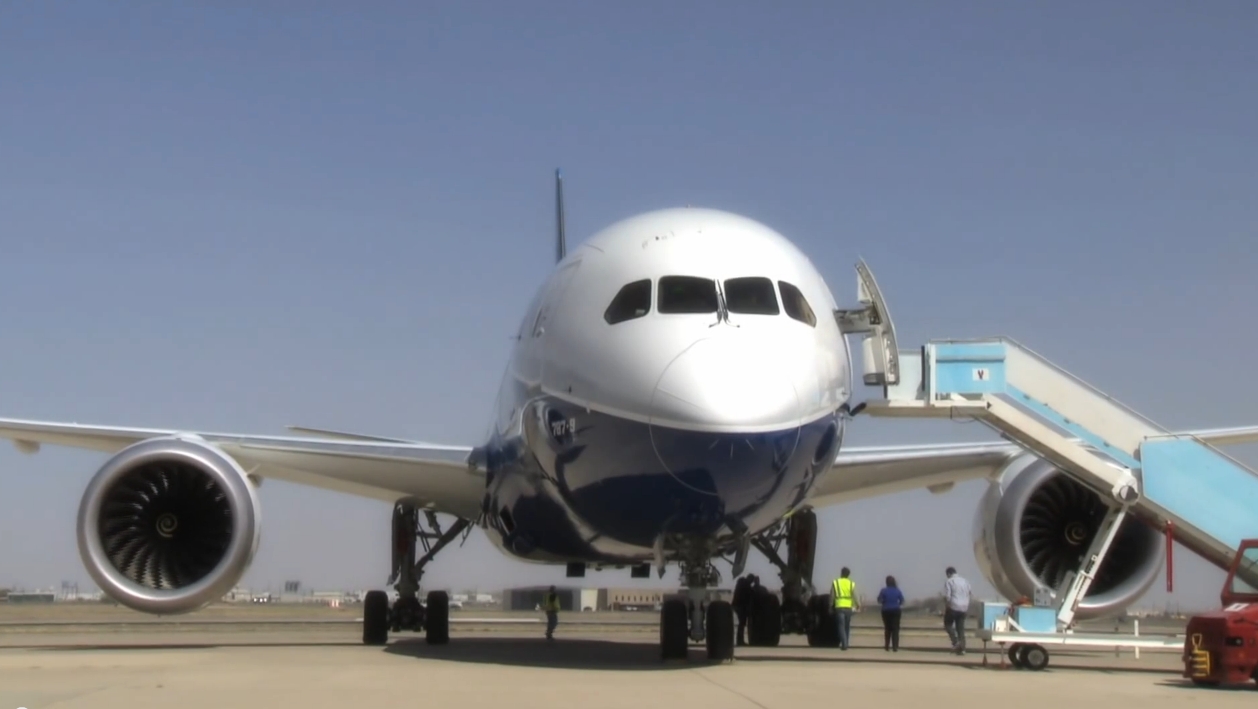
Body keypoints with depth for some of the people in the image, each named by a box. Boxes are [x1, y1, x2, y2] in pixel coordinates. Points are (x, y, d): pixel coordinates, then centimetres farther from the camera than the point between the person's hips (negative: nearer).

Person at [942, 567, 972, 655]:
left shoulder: (949, 582, -6)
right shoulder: (965, 581, 13)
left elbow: (947, 597, -12)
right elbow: (969, 596, 16)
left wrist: (945, 608, -4)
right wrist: (968, 609, 22)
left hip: (953, 607, -5)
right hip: (964, 608, 5)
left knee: (948, 624, 12)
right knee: (961, 627, 10)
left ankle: (956, 642, -6)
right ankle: (962, 648, 5)